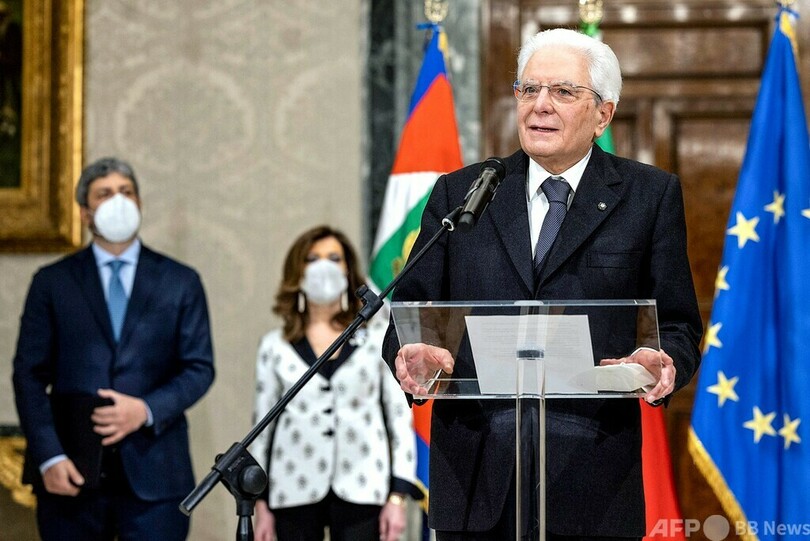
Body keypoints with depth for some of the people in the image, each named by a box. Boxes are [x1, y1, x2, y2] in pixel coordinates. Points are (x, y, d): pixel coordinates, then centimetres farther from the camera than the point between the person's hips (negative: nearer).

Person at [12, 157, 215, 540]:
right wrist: (48, 457, -8)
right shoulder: (52, 282, 8)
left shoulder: (180, 282, 11)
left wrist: (147, 410, -11)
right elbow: (29, 375, 4)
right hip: (72, 470, 0)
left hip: (153, 470, 0)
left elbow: (200, 367, 7)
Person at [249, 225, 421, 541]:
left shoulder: (379, 337, 5)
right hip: (296, 491, 1)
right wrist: (261, 503, 7)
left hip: (360, 490, -1)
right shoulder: (275, 346, 8)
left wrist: (398, 496, -3)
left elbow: (400, 416, 3)